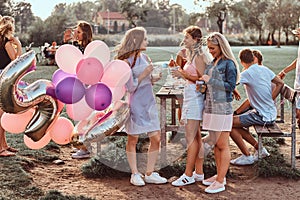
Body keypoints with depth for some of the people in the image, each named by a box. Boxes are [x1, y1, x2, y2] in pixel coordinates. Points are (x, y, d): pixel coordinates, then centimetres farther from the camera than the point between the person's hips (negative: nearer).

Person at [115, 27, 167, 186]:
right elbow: (130, 87, -16)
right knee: (133, 139, 5)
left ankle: (149, 173, 15)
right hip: (135, 104, -7)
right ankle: (135, 174, 17)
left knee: (156, 137, 4)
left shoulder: (144, 57, 10)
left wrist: (153, 79, 1)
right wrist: (144, 74, -16)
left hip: (149, 102, 7)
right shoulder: (127, 61, -12)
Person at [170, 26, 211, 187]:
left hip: (195, 99, -10)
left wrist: (184, 75, -18)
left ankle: (188, 175, -1)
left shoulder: (199, 57, -13)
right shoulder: (192, 55, 17)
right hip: (190, 98, 10)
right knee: (196, 137, 12)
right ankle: (198, 173, 19)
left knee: (191, 138, -6)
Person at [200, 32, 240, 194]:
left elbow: (230, 86, -14)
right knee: (215, 143, 13)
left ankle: (220, 181, 2)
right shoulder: (213, 63, 15)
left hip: (222, 107, -8)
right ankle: (219, 175, 24)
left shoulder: (228, 64, -8)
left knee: (222, 145, -3)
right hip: (211, 106, 8)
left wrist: (210, 80, -15)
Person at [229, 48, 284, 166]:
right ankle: (260, 149, 21)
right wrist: (269, 101, 11)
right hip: (272, 113, 9)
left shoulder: (246, 74, -16)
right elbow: (280, 83, 13)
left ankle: (247, 156, -1)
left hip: (263, 116, -9)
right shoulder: (264, 69, 6)